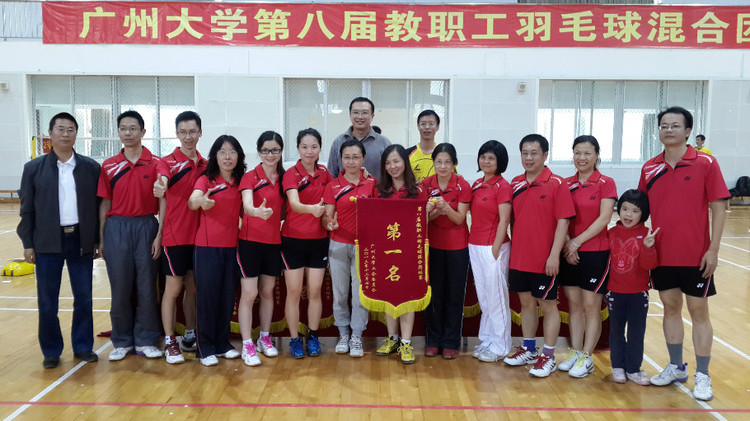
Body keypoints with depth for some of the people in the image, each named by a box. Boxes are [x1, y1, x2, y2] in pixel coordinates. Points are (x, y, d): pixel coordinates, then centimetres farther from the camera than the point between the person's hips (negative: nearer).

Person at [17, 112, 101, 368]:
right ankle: (51, 351, 21)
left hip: (81, 241, 1)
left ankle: (83, 347, 22)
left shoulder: (91, 167, 3)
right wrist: (27, 244, -1)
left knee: (84, 298, 8)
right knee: (47, 301, 7)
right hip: (47, 243, 0)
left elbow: (99, 207, 4)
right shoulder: (34, 168, 2)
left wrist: (99, 240, 1)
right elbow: (27, 210, 2)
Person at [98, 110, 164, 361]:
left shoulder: (155, 164, 0)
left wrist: (159, 235, -7)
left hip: (146, 227, -1)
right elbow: (105, 203, 9)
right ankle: (122, 341, 20)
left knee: (146, 286, 3)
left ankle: (145, 340, 16)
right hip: (117, 228, 2)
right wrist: (101, 238, 7)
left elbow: (162, 200, -2)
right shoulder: (109, 166, 7)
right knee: (120, 287, 7)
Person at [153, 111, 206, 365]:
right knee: (173, 289, 1)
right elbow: (162, 182, -27)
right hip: (175, 236, -4)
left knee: (193, 288, 13)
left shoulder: (205, 165, 9)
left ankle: (190, 337, 25)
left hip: (200, 236, 5)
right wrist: (160, 188, -49)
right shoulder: (168, 162, -5)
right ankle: (170, 342, 12)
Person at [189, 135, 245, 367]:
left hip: (232, 246, 4)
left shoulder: (241, 182, 9)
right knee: (207, 295, -1)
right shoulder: (206, 179, -3)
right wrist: (201, 201, -45)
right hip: (207, 246, -4)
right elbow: (192, 201, -24)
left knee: (228, 296, 9)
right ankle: (205, 348, 11)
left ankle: (223, 343, 23)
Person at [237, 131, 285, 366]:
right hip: (251, 240, -4)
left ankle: (265, 338, 27)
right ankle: (247, 345, 5)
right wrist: (258, 211, -47)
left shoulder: (284, 178, 7)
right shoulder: (250, 177, -8)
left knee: (268, 291, 14)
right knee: (249, 293, -3)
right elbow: (247, 205, -26)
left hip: (274, 241, 5)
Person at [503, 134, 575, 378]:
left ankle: (548, 357, 16)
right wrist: (511, 250, 9)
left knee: (548, 305, 6)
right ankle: (528, 350, 29)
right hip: (519, 257, 5)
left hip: (544, 260, -5)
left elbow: (563, 221, -12)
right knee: (526, 302, 15)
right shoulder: (515, 184, 7)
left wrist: (554, 255, -16)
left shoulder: (557, 184, -8)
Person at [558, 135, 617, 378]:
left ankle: (586, 358, 10)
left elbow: (604, 218, -12)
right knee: (573, 304, 10)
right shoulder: (566, 184, 7)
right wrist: (566, 244, -9)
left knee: (591, 306, 1)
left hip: (595, 252, -4)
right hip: (569, 252, 4)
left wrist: (577, 241, -15)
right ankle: (575, 352, 19)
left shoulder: (605, 183, -4)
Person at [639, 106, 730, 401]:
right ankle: (676, 368, 29)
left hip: (696, 255, -3)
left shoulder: (705, 164, -7)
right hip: (661, 254, 4)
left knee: (698, 311, 6)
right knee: (670, 308, 13)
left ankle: (702, 376, 18)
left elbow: (718, 207, -7)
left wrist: (713, 249, -11)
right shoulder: (649, 168, 3)